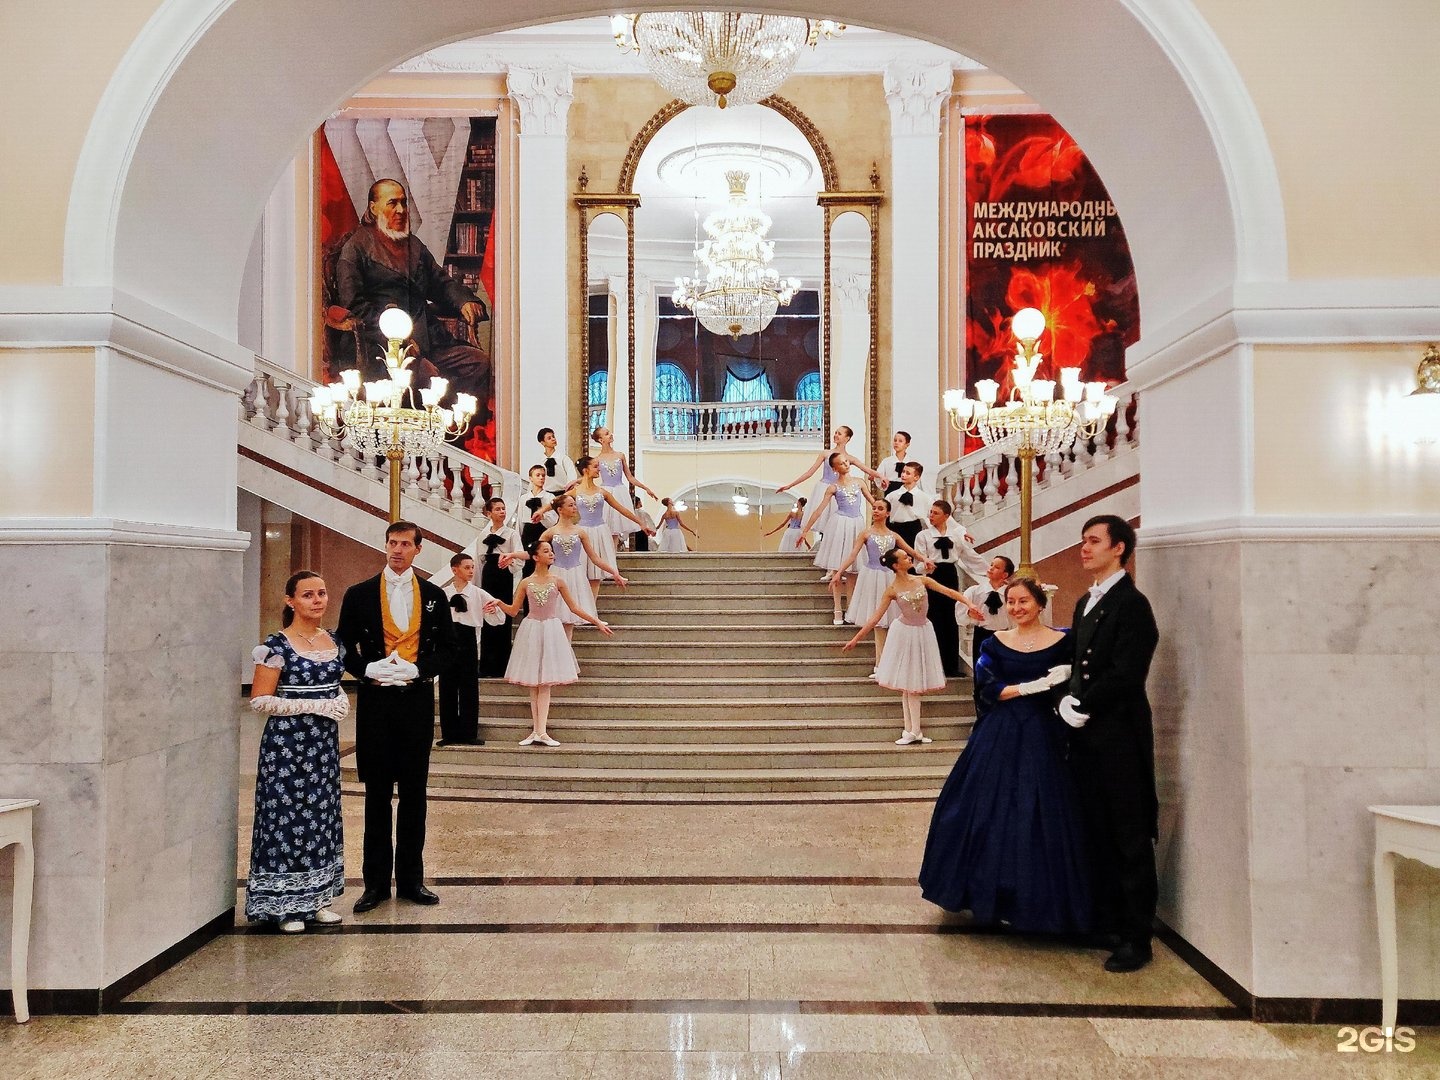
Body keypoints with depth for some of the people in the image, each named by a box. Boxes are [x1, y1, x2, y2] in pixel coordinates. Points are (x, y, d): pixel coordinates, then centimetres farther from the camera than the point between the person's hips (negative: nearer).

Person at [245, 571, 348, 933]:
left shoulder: (334, 641, 8)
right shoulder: (278, 646, -11)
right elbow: (260, 700, -14)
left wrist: (340, 699, -1)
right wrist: (316, 705, -18)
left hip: (324, 743, 6)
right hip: (286, 743, -6)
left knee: (322, 815, 11)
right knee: (287, 817, 0)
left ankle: (316, 896, 24)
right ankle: (284, 904, 13)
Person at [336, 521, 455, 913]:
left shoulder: (434, 596, 6)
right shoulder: (359, 595, 4)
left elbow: (447, 649, 5)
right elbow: (344, 647, 5)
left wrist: (416, 670, -11)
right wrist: (368, 669, -13)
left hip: (417, 700, 1)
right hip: (375, 700, -1)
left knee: (413, 792, 7)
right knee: (377, 793, 5)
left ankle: (411, 879, 18)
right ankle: (376, 882, 15)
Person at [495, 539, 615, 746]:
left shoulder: (557, 581, 3)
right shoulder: (526, 583, 3)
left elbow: (574, 608, 8)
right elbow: (513, 610, 5)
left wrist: (598, 623, 6)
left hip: (551, 631, 0)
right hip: (531, 630, 0)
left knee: (545, 683, -4)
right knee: (534, 684, 2)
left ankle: (540, 731, -8)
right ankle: (536, 731, 3)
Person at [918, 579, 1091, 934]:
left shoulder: (1061, 642, 1)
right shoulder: (996, 643, 4)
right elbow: (988, 690, -5)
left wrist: (1063, 683, -19)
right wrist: (1032, 685, -14)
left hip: (1042, 737, -1)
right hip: (1000, 737, 2)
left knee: (1038, 817, 1)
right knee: (991, 814, 5)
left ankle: (1036, 901, 16)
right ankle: (994, 893, 22)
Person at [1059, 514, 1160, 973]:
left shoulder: (1131, 603, -13)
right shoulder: (1086, 603, 15)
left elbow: (1125, 674, -20)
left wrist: (1082, 706, -13)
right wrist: (1070, 701, 0)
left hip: (1120, 736, -8)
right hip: (1087, 734, 8)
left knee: (1130, 839, 2)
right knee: (1097, 833, 15)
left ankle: (1136, 936, 11)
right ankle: (1106, 919, 28)